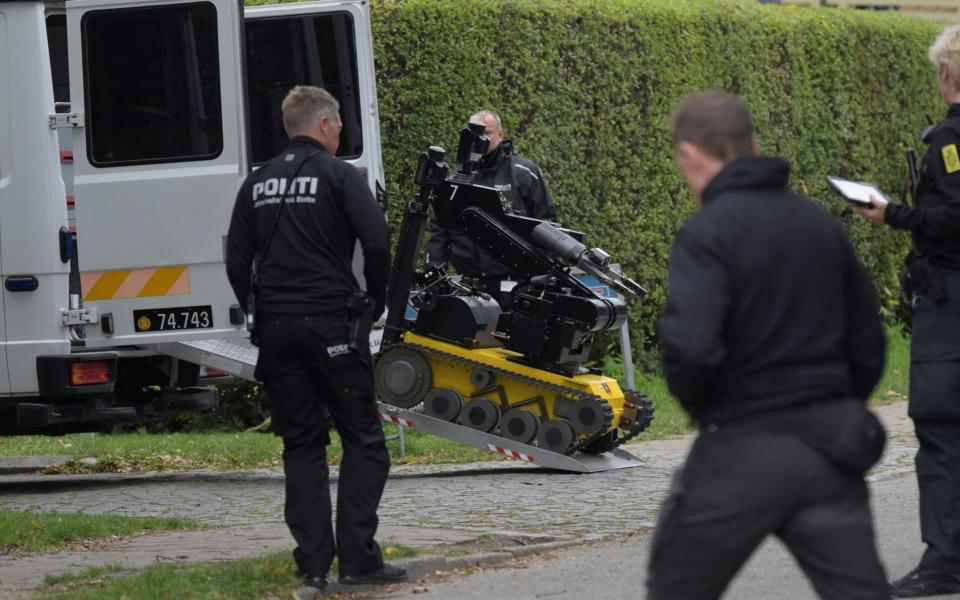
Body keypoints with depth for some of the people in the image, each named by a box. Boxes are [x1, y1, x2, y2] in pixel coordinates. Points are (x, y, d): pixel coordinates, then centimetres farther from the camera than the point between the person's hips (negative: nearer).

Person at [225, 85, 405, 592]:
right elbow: (377, 242, -13)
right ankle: (357, 558, -8)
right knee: (363, 440, 1)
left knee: (301, 444, 10)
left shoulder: (258, 184, 13)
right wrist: (376, 300, 1)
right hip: (330, 322, -5)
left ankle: (313, 562, 5)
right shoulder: (337, 175, -3)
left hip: (275, 327, 5)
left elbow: (237, 262, 11)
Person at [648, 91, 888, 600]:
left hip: (742, 449, -5)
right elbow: (867, 346, 13)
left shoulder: (707, 234, -12)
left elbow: (690, 344, -24)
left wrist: (694, 402, -4)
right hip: (828, 453, 5)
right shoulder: (823, 226, 9)